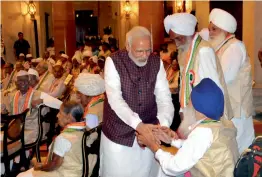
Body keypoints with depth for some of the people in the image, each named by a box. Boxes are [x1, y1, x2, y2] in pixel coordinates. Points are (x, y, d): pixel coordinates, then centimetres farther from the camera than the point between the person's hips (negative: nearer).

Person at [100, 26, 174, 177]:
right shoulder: (114, 61, -11)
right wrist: (137, 124, -35)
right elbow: (115, 99, -22)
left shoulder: (157, 62, 0)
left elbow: (164, 97, -7)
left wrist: (163, 123, -25)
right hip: (119, 132, -3)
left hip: (148, 131, 3)